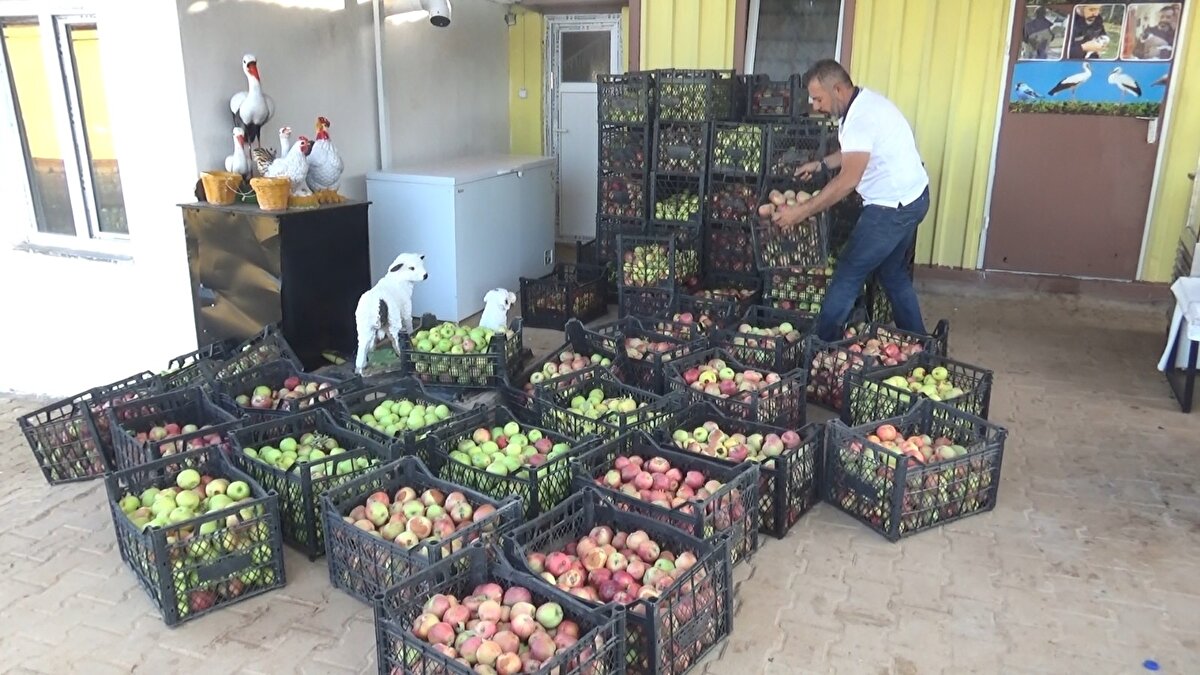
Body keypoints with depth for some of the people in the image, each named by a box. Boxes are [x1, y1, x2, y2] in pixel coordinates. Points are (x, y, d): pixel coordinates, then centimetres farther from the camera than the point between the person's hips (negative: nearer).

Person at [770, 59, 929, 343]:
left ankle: (821, 345, 8)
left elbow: (848, 181, -30)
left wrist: (800, 212, -28)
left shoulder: (861, 117, -24)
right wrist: (821, 164, 19)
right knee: (893, 274, 21)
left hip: (894, 206, -10)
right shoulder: (864, 102, 7)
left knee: (848, 274, -2)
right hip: (910, 198, 10)